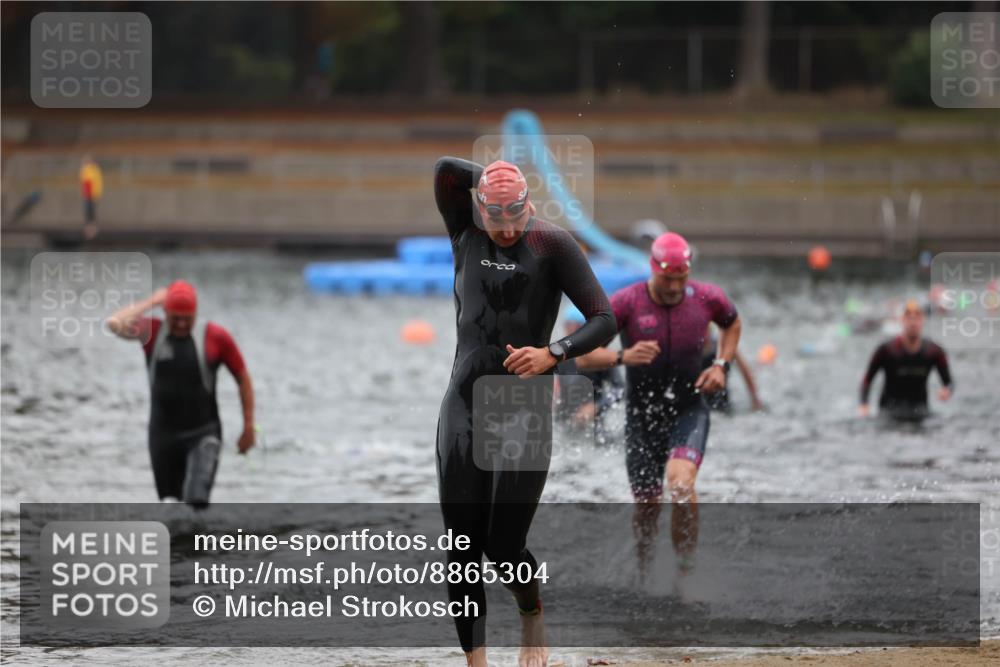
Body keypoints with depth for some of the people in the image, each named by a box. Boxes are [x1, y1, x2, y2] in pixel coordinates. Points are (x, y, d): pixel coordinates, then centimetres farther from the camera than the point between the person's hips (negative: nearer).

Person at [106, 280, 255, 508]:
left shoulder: (215, 337, -6)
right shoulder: (152, 332, -3)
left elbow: (243, 378, 3)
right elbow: (116, 324, -22)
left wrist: (248, 427, 2)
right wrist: (152, 302, -12)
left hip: (203, 436, -3)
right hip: (163, 436, 3)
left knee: (197, 499, -20)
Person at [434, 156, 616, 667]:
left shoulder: (552, 243, -4)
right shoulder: (466, 235, 5)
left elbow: (605, 320, -9)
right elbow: (445, 170, -10)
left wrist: (552, 354, -24)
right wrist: (497, 182, 0)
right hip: (464, 405, 3)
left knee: (505, 548, -3)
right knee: (462, 548, -4)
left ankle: (532, 616, 29)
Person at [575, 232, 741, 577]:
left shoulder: (706, 298, -9)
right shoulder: (627, 302, -15)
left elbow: (732, 323, 16)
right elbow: (583, 356, -16)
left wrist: (721, 365, 0)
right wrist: (622, 357, -35)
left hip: (689, 410, 0)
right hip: (643, 415, 1)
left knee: (681, 481, -28)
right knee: (647, 505, 8)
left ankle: (686, 566, -17)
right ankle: (642, 570, 37)